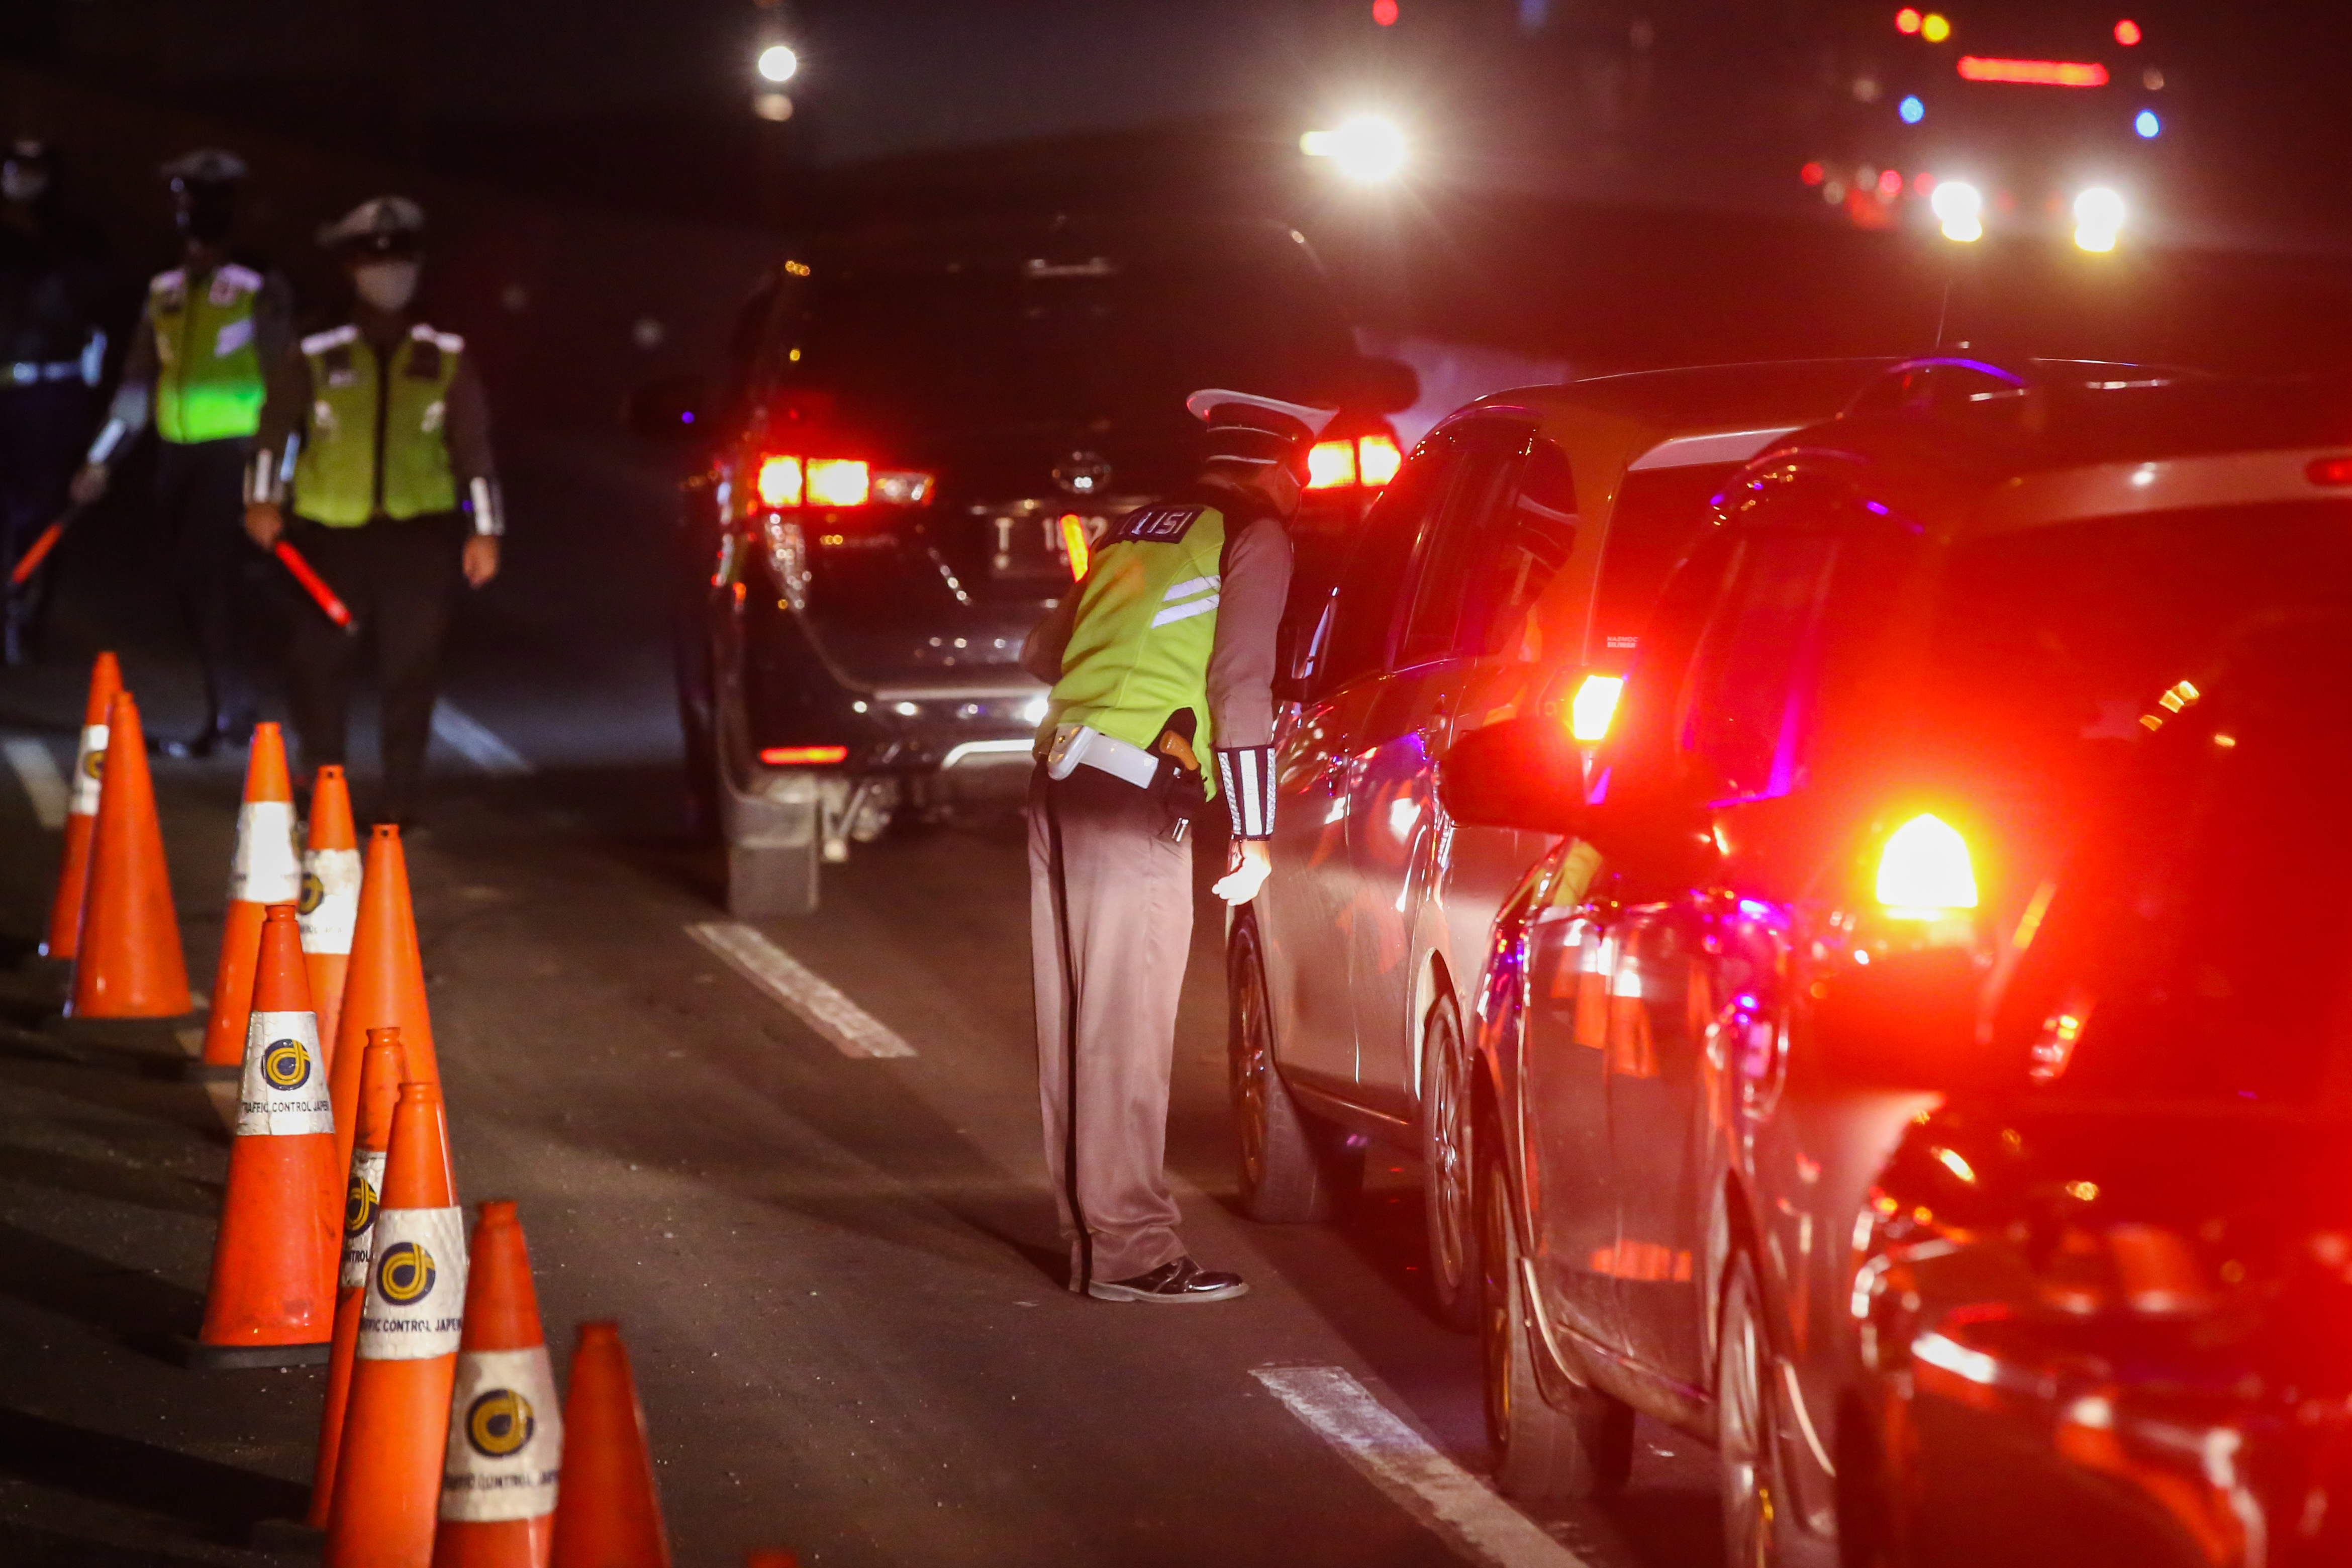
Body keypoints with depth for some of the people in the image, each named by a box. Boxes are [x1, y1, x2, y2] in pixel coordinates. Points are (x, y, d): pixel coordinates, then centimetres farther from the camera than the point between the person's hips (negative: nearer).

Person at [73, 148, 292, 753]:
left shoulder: (259, 291, -4)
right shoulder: (164, 293, 12)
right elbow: (138, 382, 15)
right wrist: (102, 458, 8)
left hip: (233, 452, -6)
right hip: (177, 453, 6)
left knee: (219, 580, -15)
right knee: (196, 588, 8)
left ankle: (235, 706, -10)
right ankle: (225, 712, 16)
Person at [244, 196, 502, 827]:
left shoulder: (447, 359, 9)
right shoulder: (315, 360, 6)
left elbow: (473, 445, 8)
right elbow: (276, 431, 1)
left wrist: (485, 530, 4)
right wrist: (263, 500, -12)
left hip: (421, 535, 0)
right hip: (330, 533, 0)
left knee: (412, 667, -2)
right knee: (320, 662, 2)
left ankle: (401, 797, 4)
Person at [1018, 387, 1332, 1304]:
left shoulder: (1137, 534, 21)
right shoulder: (1255, 539, -1)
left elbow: (1041, 653, 28)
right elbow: (1241, 687, -10)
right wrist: (1251, 835, -8)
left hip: (1059, 782, 8)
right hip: (1131, 807, -8)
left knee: (1076, 1024, 13)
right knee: (1126, 1031, -7)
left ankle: (1090, 1229, 21)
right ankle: (1130, 1251, -6)